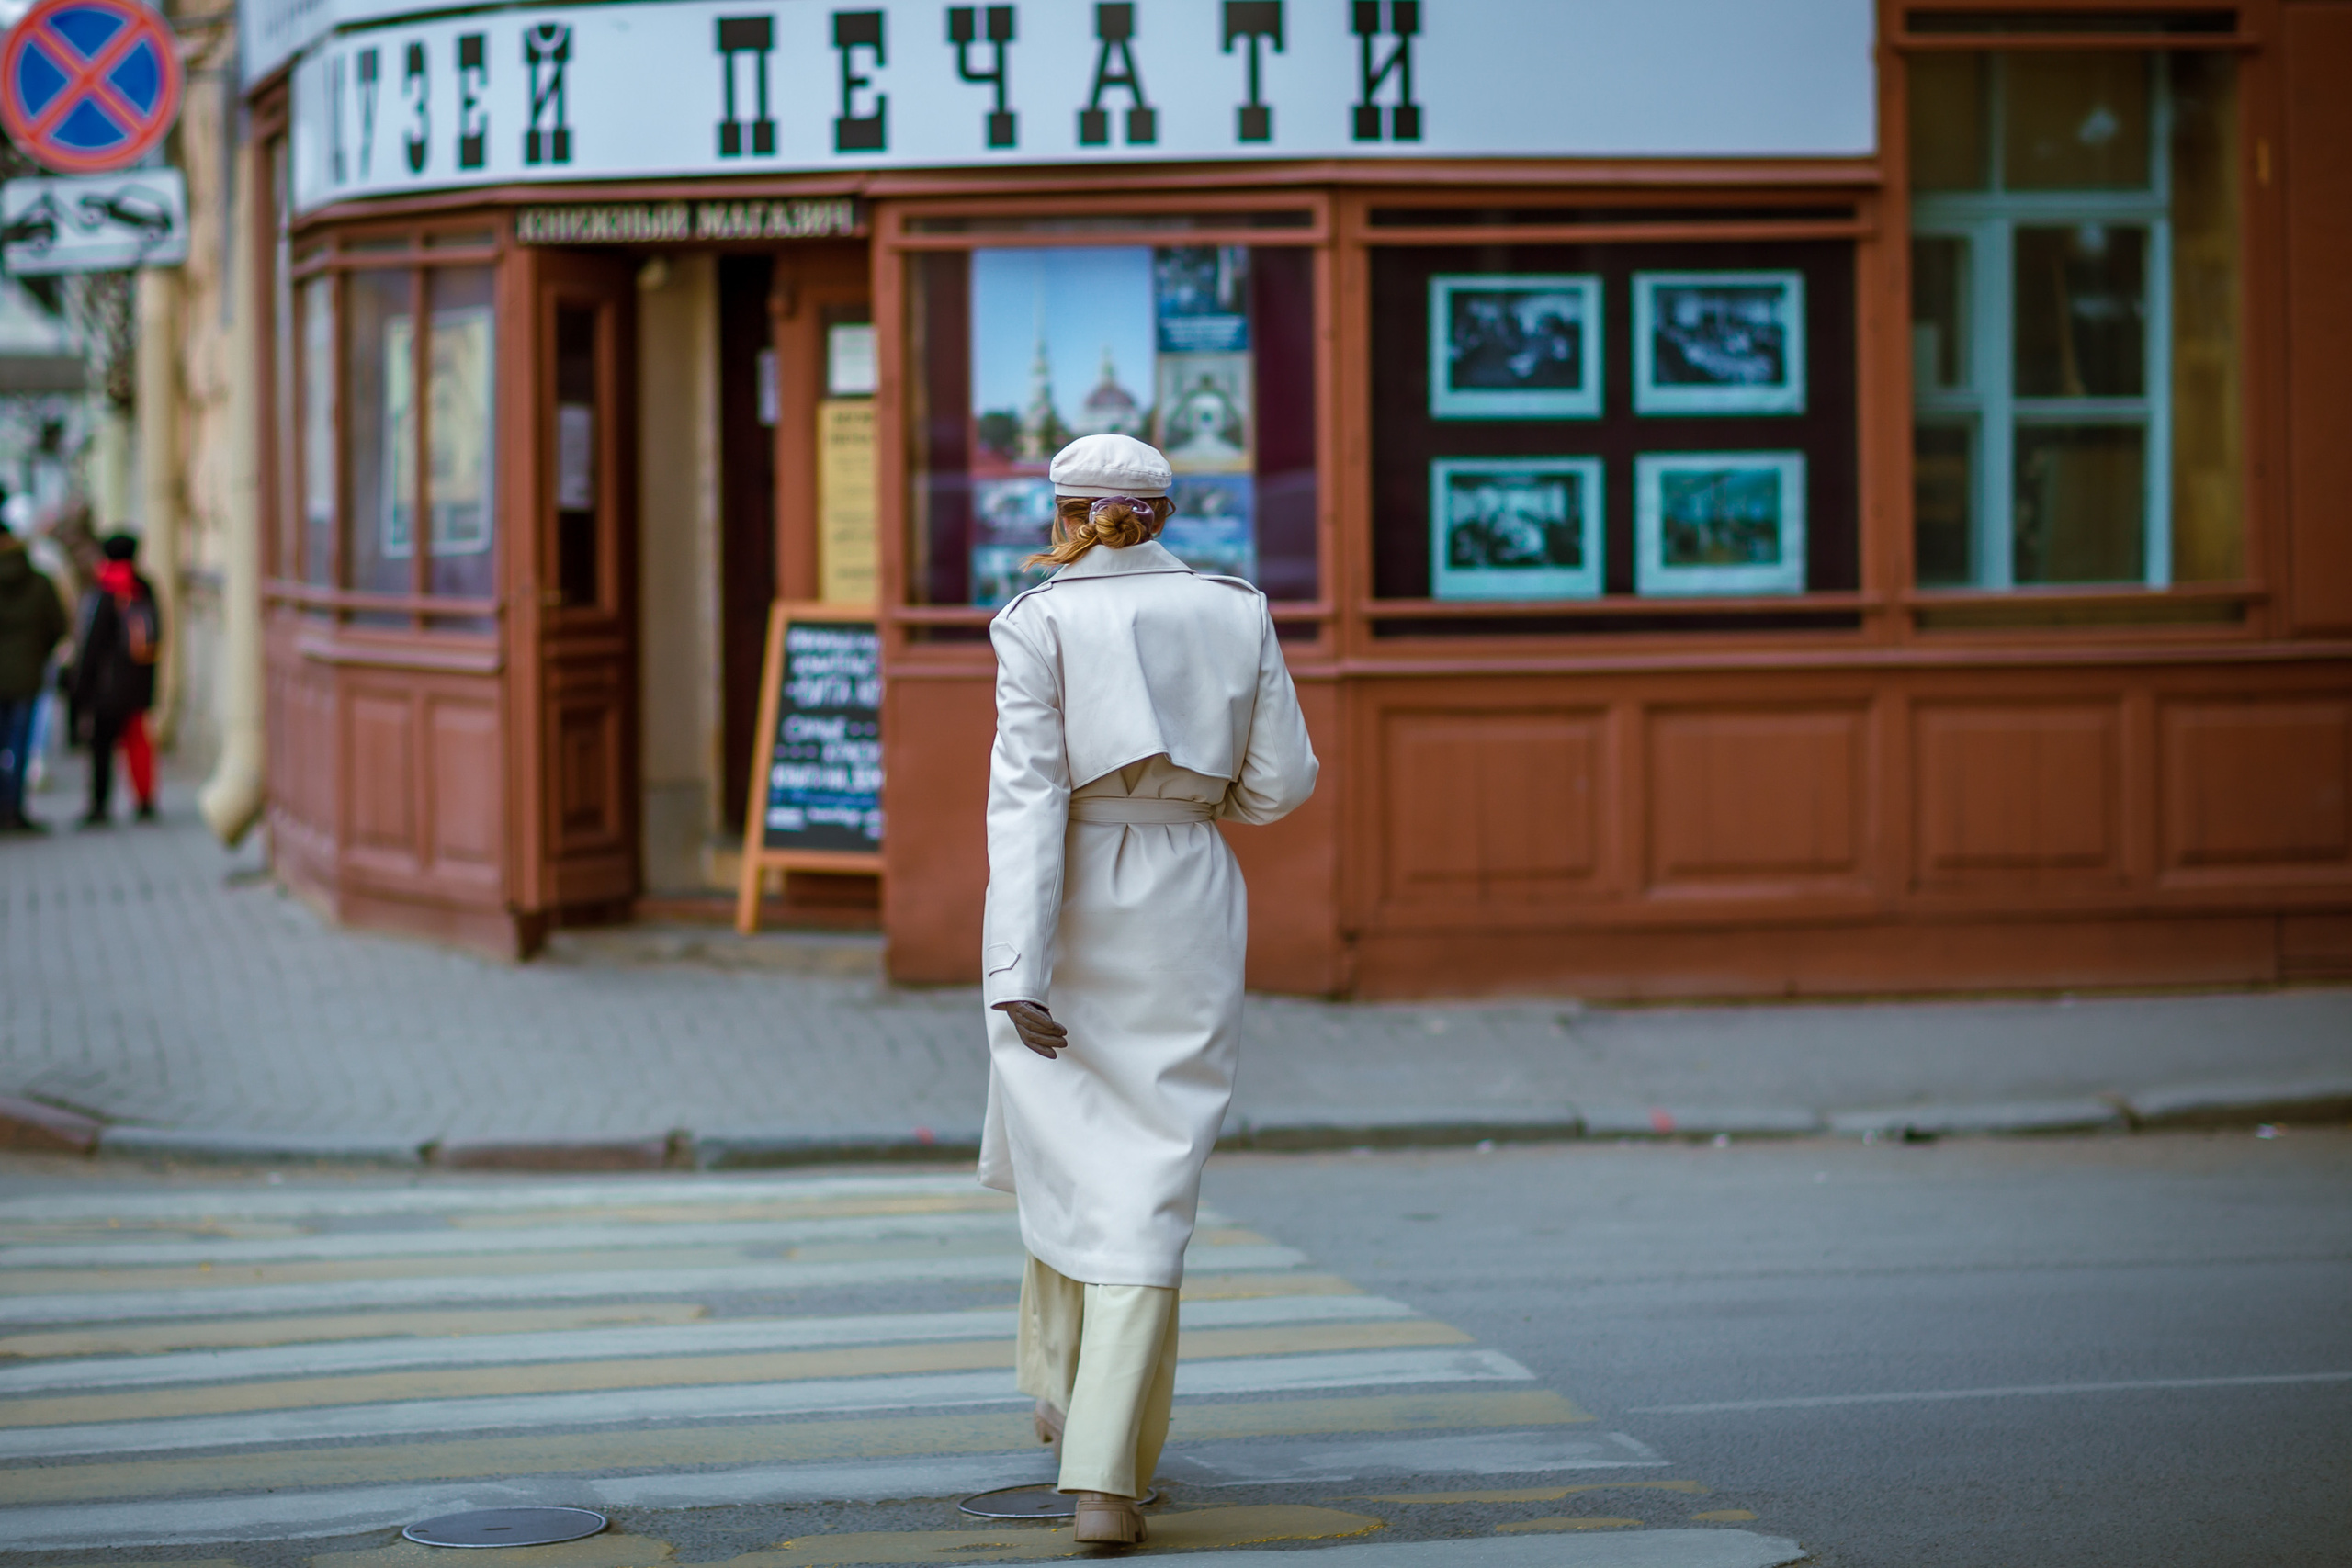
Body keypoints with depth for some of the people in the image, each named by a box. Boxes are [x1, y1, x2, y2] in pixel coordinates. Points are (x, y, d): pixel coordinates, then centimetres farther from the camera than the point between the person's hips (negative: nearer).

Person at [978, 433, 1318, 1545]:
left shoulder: (1040, 624, -6)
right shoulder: (1235, 613, 2)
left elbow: (1025, 797, -15)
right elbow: (1281, 781, 4)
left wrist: (1017, 974, -19)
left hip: (1062, 912, -1)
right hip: (1185, 912, 1)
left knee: (1063, 1150, 23)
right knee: (1149, 1188, -1)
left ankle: (1067, 1387, 39)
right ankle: (1103, 1473, -11)